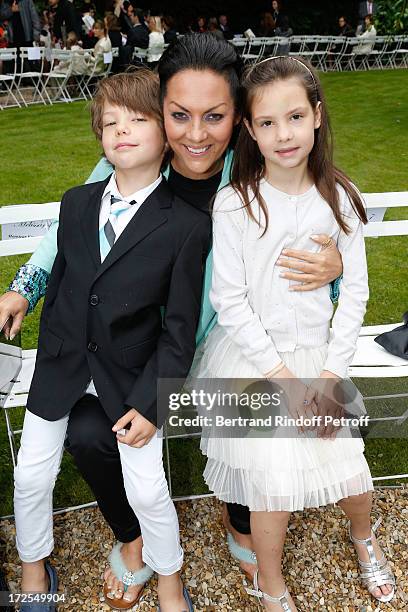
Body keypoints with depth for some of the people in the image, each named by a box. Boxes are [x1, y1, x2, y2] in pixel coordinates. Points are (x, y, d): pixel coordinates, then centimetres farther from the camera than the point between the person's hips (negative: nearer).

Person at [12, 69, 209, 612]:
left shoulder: (188, 225, -14)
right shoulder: (76, 203, 0)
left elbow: (180, 328, -12)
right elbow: (59, 282, 9)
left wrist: (151, 403, -13)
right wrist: (49, 351, 13)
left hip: (132, 376, -4)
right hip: (61, 365, 4)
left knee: (148, 490, 5)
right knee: (30, 478, 13)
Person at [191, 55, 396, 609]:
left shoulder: (339, 198, -4)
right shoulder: (234, 204, -13)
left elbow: (355, 291, -1)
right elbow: (230, 301, -12)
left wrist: (330, 375, -7)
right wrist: (283, 377, -13)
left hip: (315, 355, 3)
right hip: (251, 357, -2)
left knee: (351, 473, 5)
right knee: (275, 481, -5)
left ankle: (363, 535, 45)